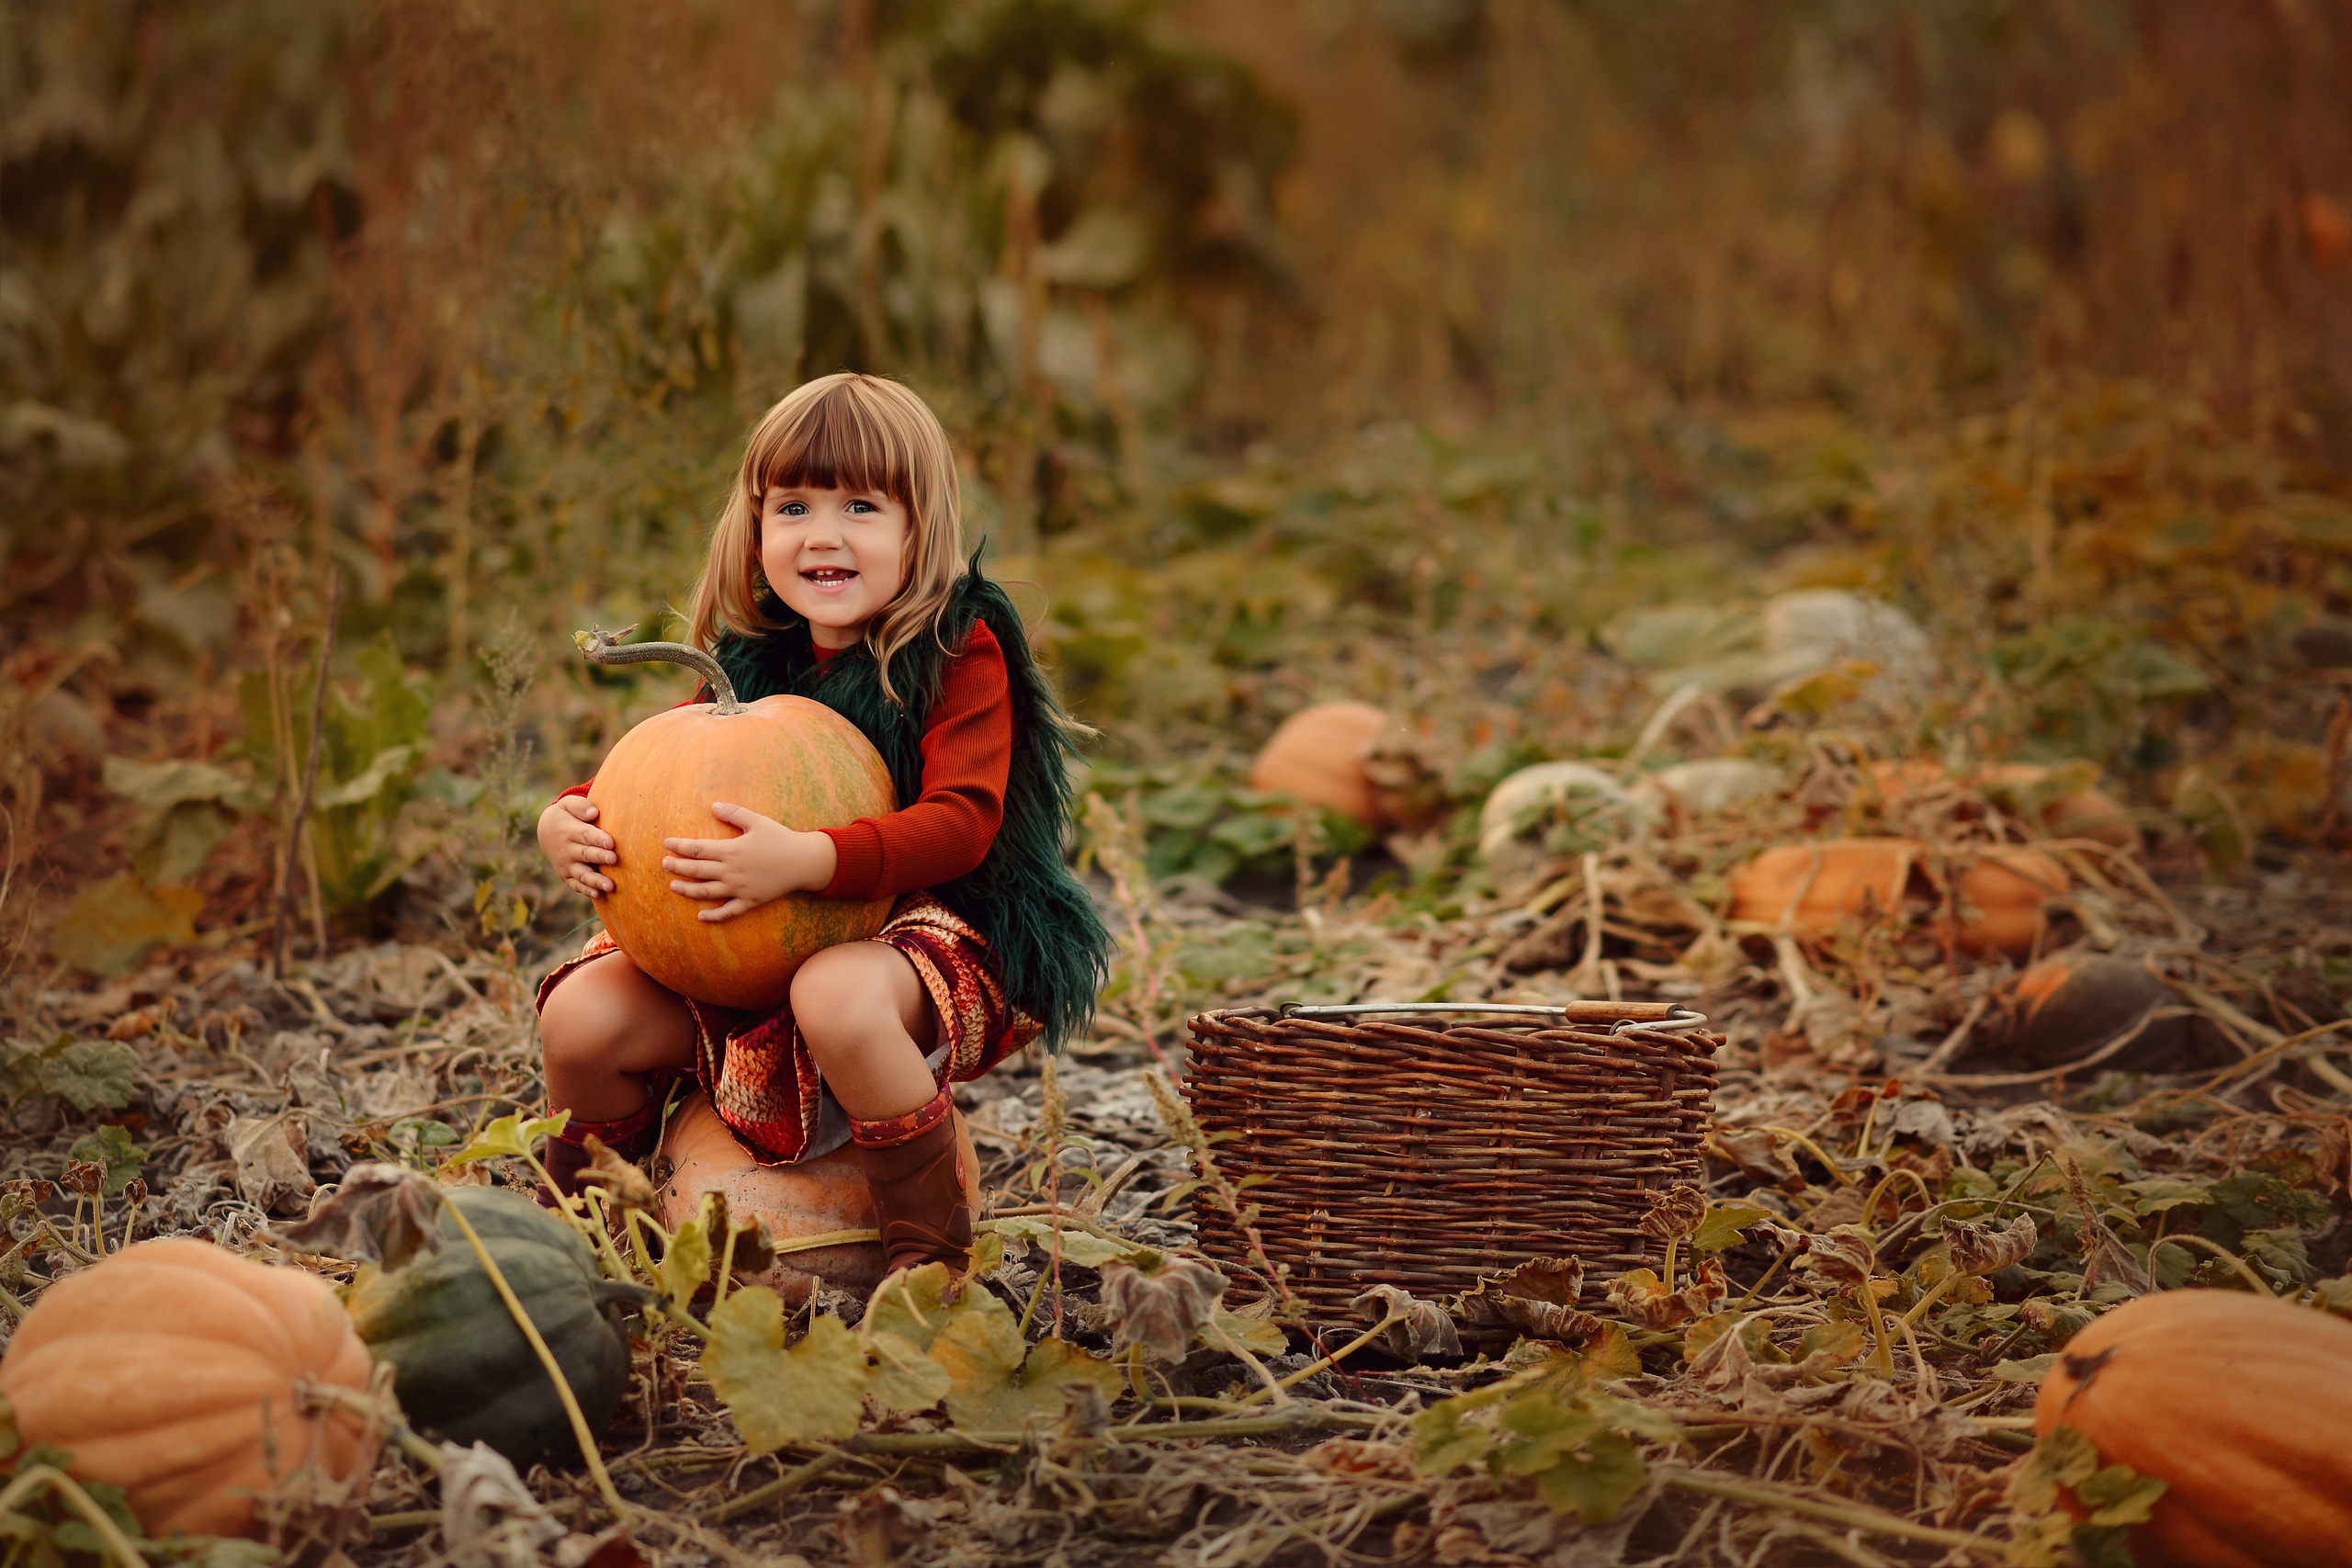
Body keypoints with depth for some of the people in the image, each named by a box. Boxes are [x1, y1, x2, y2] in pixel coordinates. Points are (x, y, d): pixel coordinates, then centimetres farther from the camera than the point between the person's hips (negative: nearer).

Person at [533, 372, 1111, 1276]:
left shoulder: (962, 651, -12)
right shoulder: (753, 659, 6)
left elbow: (961, 824, -23)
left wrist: (805, 861, -37)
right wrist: (567, 820, -10)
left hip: (937, 934, -6)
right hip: (750, 960, 6)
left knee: (836, 996, -39)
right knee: (581, 1018, -9)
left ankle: (936, 1258, -21)